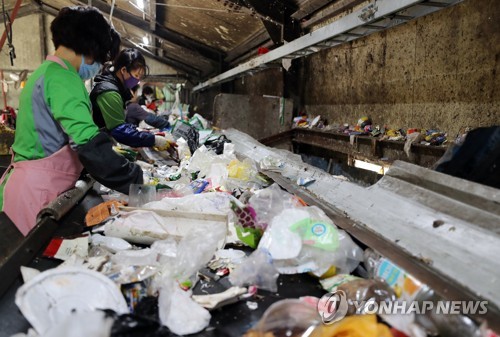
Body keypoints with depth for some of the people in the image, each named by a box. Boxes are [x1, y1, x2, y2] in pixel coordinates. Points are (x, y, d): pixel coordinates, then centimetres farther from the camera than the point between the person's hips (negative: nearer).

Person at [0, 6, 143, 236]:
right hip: (37, 191, -10)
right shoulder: (63, 79, -15)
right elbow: (88, 144, -26)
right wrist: (136, 184, -22)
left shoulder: (44, 72, 16)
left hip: (31, 184, 10)